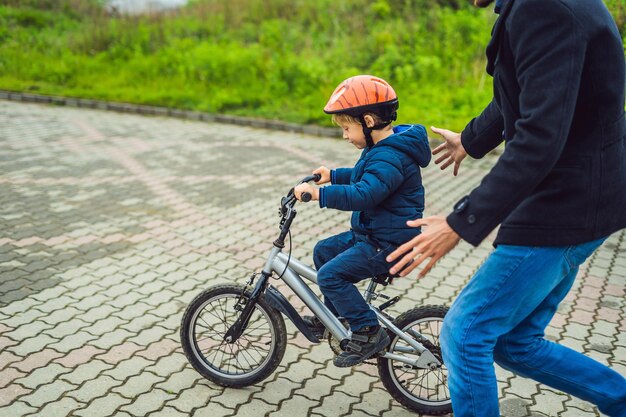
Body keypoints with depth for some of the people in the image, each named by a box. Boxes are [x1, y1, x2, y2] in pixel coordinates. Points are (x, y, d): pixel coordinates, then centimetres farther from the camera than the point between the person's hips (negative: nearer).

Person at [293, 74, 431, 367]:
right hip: (370, 233, 11)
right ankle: (332, 316, 32)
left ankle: (368, 332, -7)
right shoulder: (382, 148, 10)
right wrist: (333, 176, 25)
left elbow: (364, 194, -36)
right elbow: (362, 177, 29)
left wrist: (319, 194, -37)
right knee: (323, 251, 18)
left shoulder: (390, 157, -24)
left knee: (330, 274, -18)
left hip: (388, 244, -11)